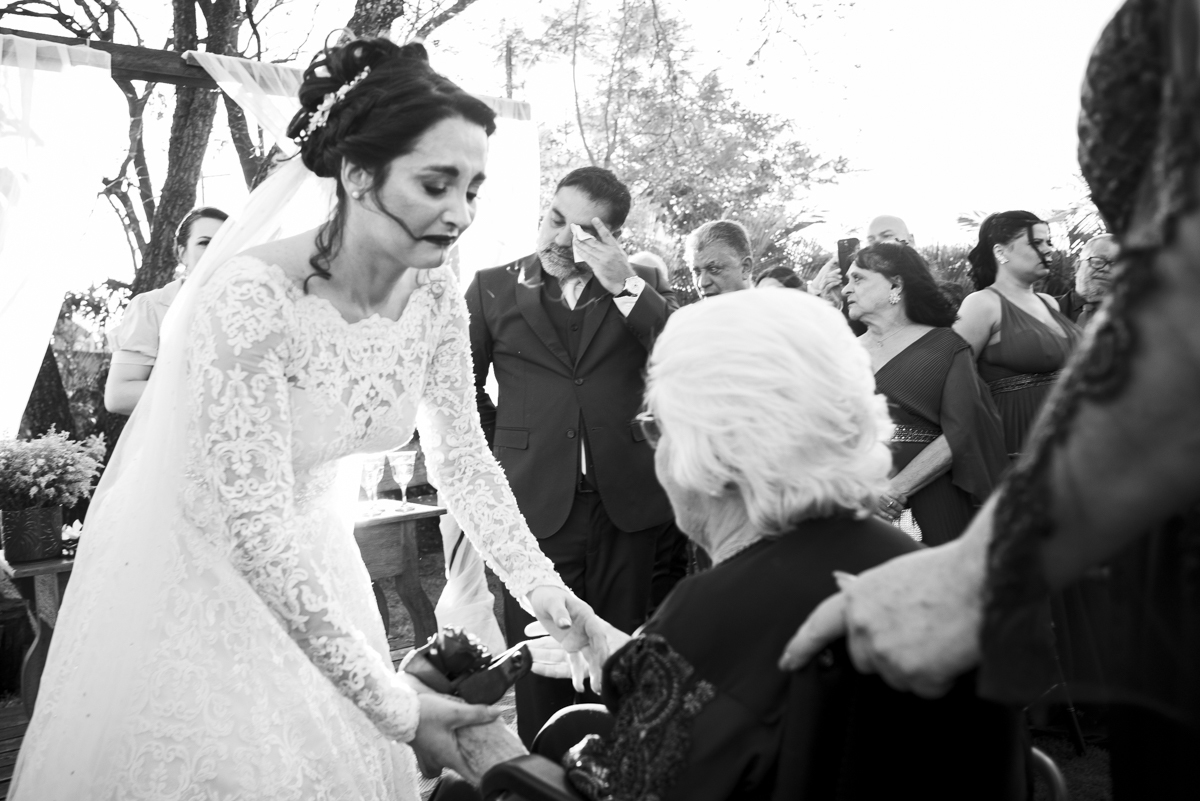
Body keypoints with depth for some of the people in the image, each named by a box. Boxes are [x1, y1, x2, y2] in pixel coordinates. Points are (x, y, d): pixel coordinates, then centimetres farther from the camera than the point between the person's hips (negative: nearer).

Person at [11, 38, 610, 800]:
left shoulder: (436, 297, -11)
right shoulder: (252, 299, -30)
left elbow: (463, 458, 1)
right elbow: (255, 528, -31)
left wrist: (540, 583, -9)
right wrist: (393, 700, -31)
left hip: (314, 565, 6)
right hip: (201, 569, -5)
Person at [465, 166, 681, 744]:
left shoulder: (641, 286, 8)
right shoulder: (493, 288, 7)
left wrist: (625, 286, -12)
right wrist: (502, 454, 8)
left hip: (626, 501, 1)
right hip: (536, 502, 0)